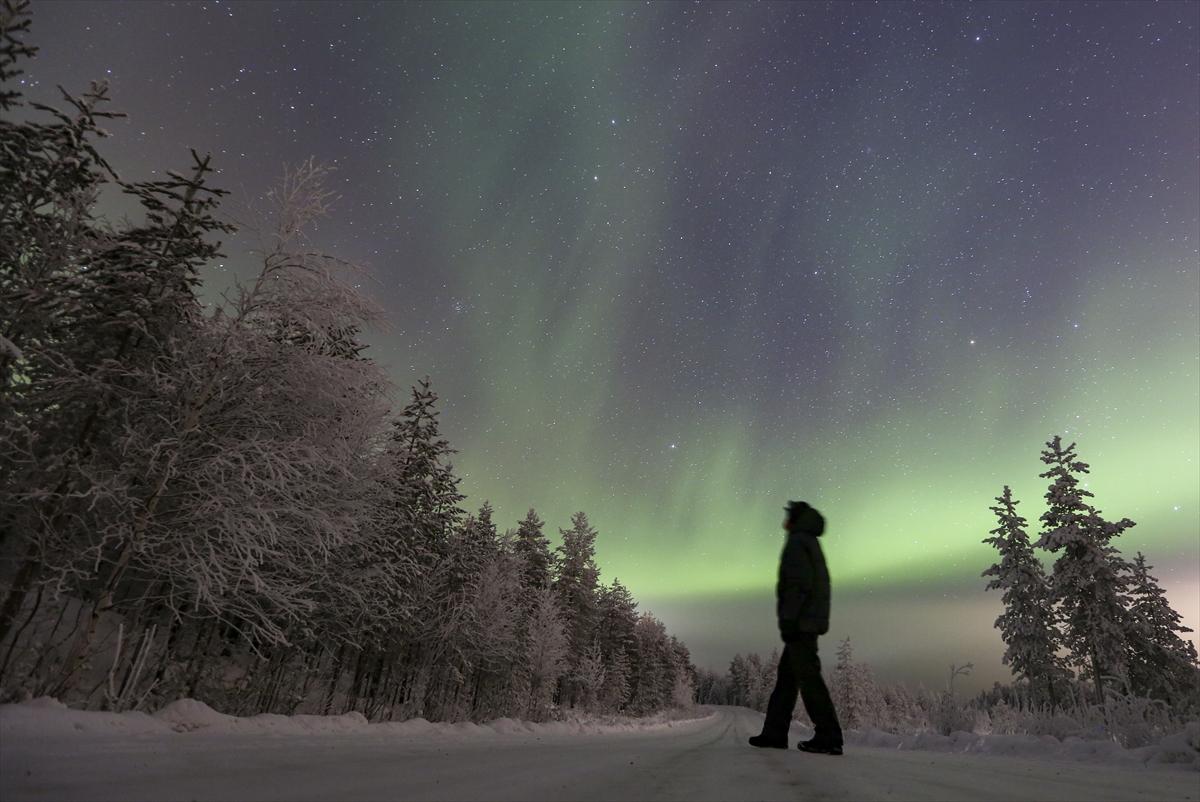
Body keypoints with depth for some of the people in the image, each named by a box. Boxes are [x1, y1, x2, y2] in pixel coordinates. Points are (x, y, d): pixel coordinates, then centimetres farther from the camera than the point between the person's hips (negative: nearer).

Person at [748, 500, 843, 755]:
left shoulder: (797, 542, -8)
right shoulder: (812, 544, 21)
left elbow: (799, 583, -19)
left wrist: (788, 618, -20)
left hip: (800, 621, -10)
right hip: (809, 622, 10)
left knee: (807, 677, -8)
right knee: (786, 675, 10)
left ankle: (828, 737, -7)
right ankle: (774, 732, 12)